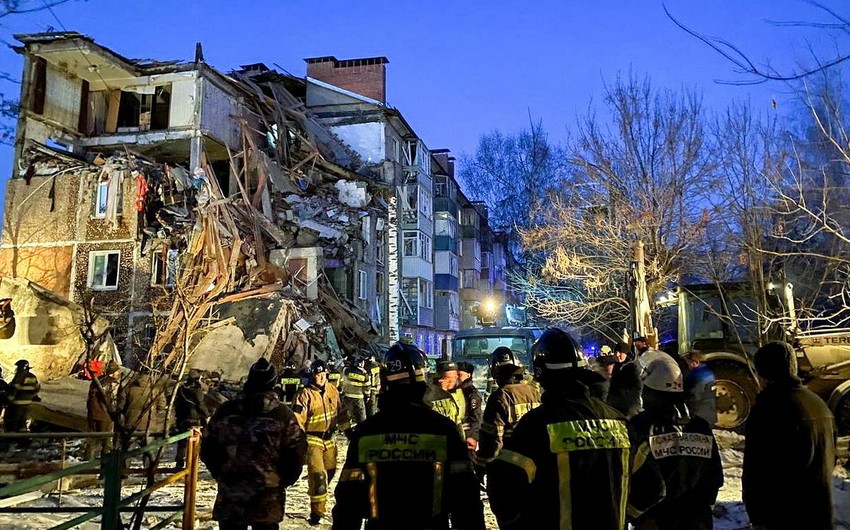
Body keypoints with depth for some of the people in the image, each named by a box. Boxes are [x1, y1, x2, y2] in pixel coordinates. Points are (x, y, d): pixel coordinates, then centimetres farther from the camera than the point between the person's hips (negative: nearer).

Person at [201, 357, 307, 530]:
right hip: (268, 495, -2)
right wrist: (283, 481, 9)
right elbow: (296, 454, -7)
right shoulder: (283, 414, -8)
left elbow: (207, 449, 5)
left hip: (229, 492, 2)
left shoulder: (225, 410, -1)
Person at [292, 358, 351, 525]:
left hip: (329, 439, 6)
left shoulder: (332, 391, 1)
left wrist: (347, 430, 14)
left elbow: (340, 413, 13)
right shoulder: (305, 394, -17)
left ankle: (318, 494, 43)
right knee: (318, 474, -11)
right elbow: (297, 419, -18)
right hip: (312, 440, -6)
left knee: (330, 471, 18)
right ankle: (317, 511, 0)